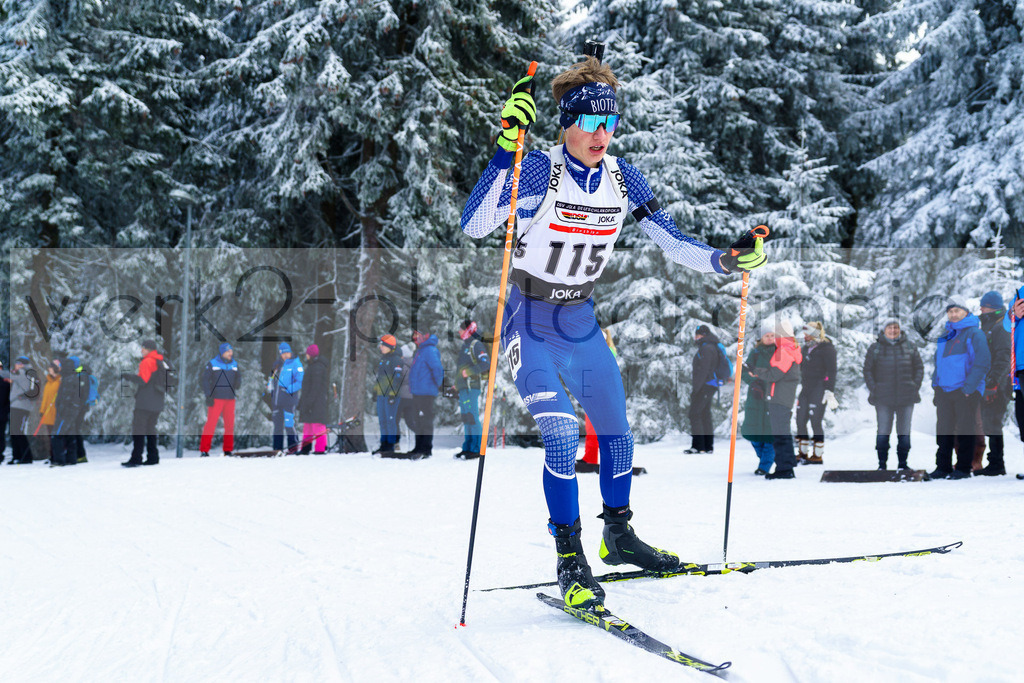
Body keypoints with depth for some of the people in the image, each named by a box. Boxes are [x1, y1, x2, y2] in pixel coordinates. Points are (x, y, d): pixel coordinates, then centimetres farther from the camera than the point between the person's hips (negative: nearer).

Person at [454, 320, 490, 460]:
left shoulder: (476, 345, -7)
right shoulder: (465, 345, 22)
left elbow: (485, 363, -17)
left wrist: (469, 372, -21)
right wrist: (457, 384, 24)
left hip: (472, 386, -10)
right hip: (463, 387, 10)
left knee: (472, 416, -11)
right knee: (466, 417, 10)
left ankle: (476, 449, -11)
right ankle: (468, 447, 13)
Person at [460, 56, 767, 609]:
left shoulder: (622, 179, -4)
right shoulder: (539, 172, -20)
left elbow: (671, 241, 2)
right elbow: (473, 226, -32)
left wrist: (727, 260, -13)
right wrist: (506, 151, -40)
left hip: (582, 324, 6)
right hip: (531, 323, -6)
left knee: (617, 433, 11)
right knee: (562, 435, -20)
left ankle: (618, 535, 34)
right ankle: (569, 560, -6)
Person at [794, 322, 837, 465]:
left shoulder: (827, 348, -8)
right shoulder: (805, 348, 15)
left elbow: (831, 371, -11)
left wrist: (829, 392, -16)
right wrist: (801, 387, 23)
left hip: (819, 390, -7)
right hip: (805, 389, 7)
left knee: (815, 422, -6)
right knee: (800, 421, 4)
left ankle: (818, 455, 3)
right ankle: (803, 453, 14)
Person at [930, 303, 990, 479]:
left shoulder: (974, 333, -4)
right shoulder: (945, 336, 18)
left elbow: (982, 362, -12)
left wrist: (968, 388, -17)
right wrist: (936, 384, 13)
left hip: (965, 392, -7)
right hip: (943, 390, 7)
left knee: (964, 431, -2)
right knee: (943, 430, 6)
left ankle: (963, 468, 4)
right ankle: (943, 467, 11)